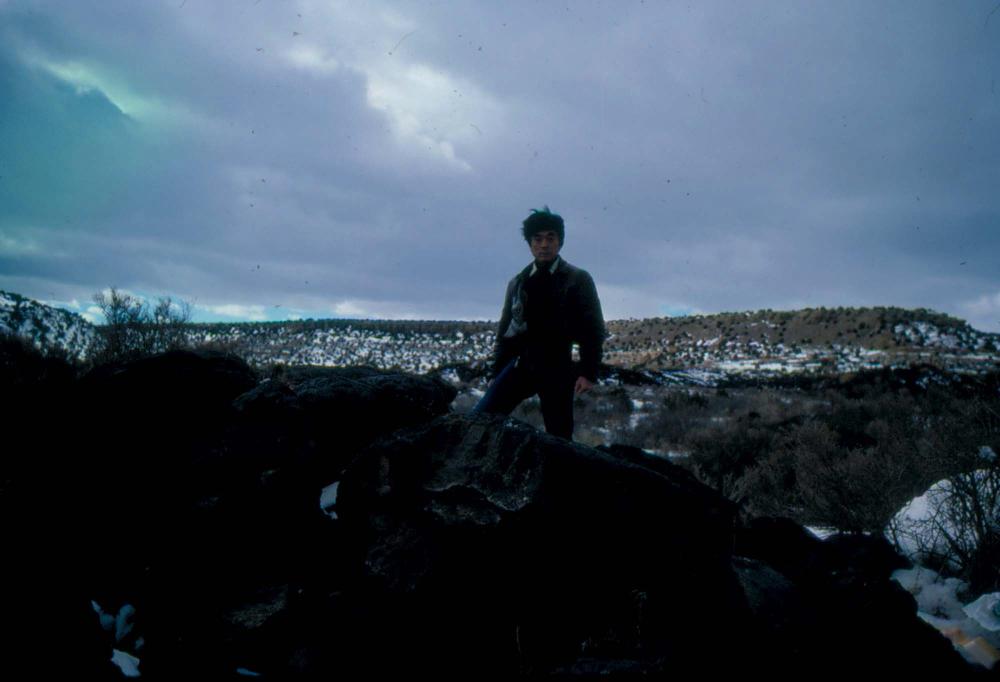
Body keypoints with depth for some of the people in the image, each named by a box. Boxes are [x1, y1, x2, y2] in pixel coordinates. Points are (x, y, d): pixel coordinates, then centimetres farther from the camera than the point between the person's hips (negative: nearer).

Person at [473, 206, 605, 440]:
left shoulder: (578, 280, 3)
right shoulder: (518, 283, 14)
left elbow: (593, 329, -1)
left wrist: (588, 372, -10)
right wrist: (495, 374, 13)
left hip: (557, 369, -3)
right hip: (520, 364, 3)